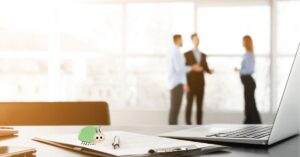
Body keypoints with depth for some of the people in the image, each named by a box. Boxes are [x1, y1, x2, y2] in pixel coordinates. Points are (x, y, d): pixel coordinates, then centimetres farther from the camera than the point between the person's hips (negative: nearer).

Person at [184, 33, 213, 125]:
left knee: (200, 105, 3)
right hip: (190, 83, -4)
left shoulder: (203, 55, 14)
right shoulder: (187, 54, -1)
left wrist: (210, 71, -12)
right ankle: (188, 124, -1)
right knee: (189, 104, -6)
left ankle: (199, 124, 8)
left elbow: (206, 69, 11)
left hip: (200, 83, 4)